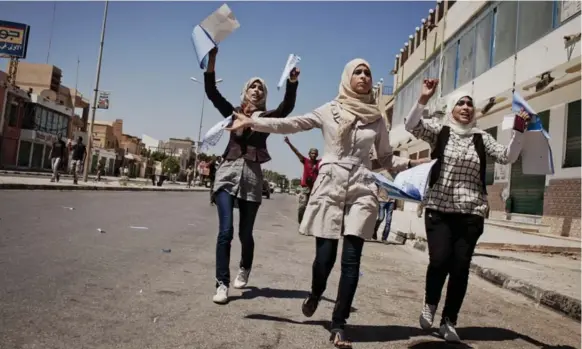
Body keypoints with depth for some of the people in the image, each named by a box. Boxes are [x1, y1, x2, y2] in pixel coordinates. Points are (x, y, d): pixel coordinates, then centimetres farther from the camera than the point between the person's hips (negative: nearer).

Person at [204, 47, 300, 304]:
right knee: (225, 230, -10)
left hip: (252, 176, 0)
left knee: (245, 233, 8)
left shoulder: (267, 117, 9)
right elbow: (211, 92, 0)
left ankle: (244, 269, 36)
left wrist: (292, 83, -25)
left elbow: (287, 107, -9)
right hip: (228, 173, 0)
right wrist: (211, 61, -11)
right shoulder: (232, 112, 12)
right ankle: (222, 284, -2)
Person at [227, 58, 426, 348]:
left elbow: (386, 158, 16)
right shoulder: (329, 110, 6)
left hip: (362, 191, 2)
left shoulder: (377, 119, 11)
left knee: (351, 259, -4)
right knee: (325, 255, -1)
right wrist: (252, 122, -4)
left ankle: (338, 325, 8)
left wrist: (411, 163, -1)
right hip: (330, 187, -1)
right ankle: (315, 295, 34)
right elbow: (291, 124, 2)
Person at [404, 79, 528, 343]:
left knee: (461, 267, 1)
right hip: (439, 209, -2)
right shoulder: (439, 132, 2)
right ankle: (429, 304, 14)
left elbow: (507, 156, 0)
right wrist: (423, 99, -24)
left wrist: (519, 131, -12)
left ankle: (449, 321, 18)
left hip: (471, 213, 2)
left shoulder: (481, 138, 9)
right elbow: (411, 125, -12)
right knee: (440, 260, -16)